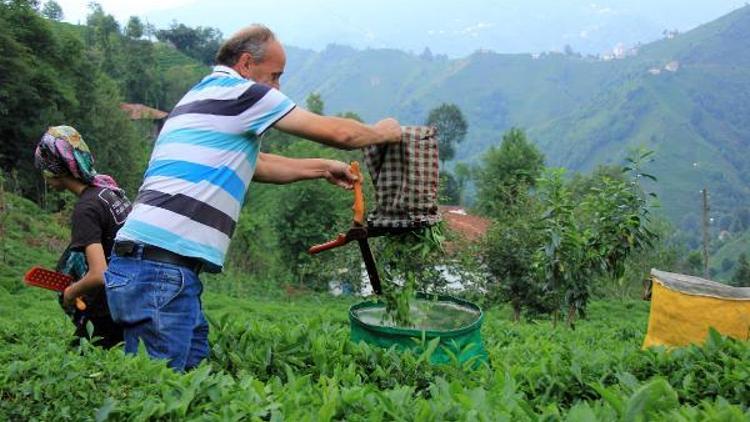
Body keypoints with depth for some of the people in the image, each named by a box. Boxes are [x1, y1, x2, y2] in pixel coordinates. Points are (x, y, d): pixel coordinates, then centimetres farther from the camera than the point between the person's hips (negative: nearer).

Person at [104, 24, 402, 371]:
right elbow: (336, 132, -1)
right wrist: (381, 133, 18)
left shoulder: (200, 95, 23)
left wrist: (323, 168, 35)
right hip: (162, 267, -10)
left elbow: (255, 164, 33)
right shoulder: (238, 91, -5)